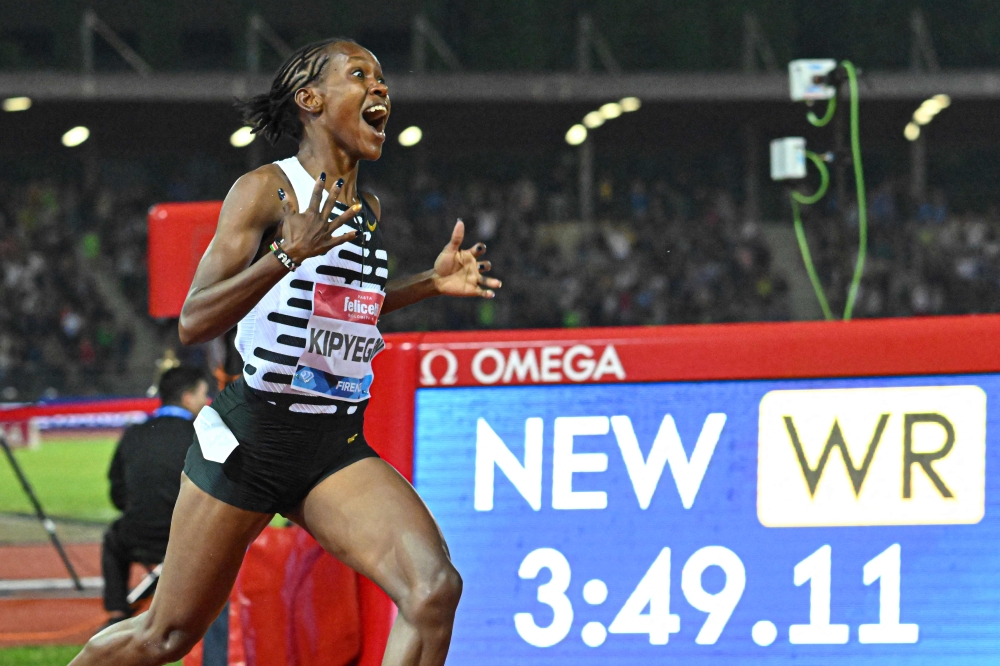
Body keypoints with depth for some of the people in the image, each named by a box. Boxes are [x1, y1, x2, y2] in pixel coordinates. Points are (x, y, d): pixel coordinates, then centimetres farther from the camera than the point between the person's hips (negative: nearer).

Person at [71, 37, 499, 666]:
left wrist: (429, 283, 17)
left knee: (435, 588, -20)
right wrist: (287, 254, -30)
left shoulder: (369, 210, 11)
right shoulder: (267, 190, -9)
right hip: (251, 438, -5)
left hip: (338, 449, 5)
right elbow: (194, 321, -17)